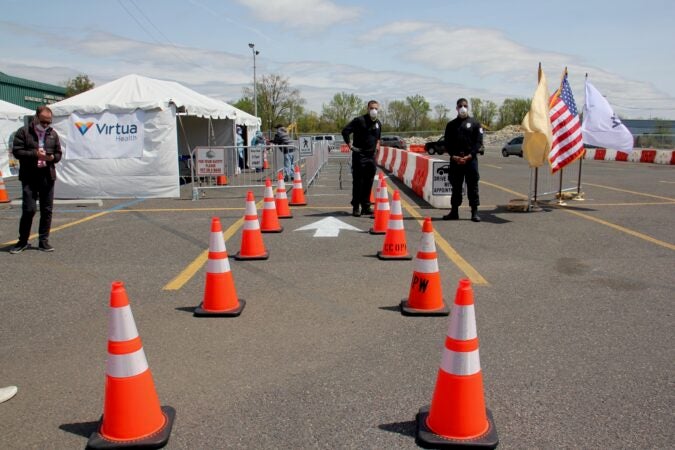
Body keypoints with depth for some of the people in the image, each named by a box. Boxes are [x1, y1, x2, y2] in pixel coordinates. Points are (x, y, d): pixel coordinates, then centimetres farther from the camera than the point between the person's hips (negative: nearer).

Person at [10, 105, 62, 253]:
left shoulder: (53, 134, 12)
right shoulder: (23, 132, 0)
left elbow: (59, 153, 15)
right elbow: (16, 151, -6)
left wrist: (52, 157, -8)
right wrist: (35, 154, -19)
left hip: (48, 177, 4)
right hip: (29, 178, -4)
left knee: (47, 210, 6)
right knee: (28, 210, -5)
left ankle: (43, 241, 16)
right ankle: (23, 241, 10)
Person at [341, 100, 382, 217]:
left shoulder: (378, 123, 11)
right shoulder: (359, 120, -9)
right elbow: (345, 131, -12)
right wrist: (350, 145, -12)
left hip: (371, 156, 6)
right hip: (359, 155, -6)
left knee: (369, 183, 8)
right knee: (358, 182, -3)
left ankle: (366, 206, 16)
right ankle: (355, 207, 4)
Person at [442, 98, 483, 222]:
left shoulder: (474, 123, 7)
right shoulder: (451, 125, 13)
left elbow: (479, 142, 1)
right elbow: (447, 143, 8)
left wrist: (469, 156, -12)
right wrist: (453, 156, -8)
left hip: (471, 159, -2)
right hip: (455, 160, 2)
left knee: (472, 186, -1)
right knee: (455, 186, 6)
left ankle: (474, 212, 3)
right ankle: (454, 211, 14)